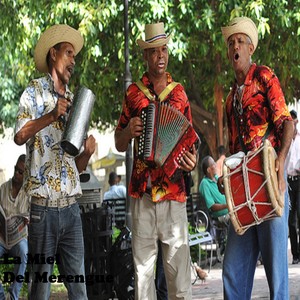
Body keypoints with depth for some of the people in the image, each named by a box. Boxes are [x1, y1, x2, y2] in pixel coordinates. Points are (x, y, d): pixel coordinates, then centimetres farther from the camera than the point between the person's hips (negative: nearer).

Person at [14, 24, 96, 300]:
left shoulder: (74, 101, 18)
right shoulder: (35, 92, 3)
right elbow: (20, 136, -14)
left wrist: (88, 153, -2)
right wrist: (51, 116, -24)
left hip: (71, 207, 5)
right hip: (44, 207, -5)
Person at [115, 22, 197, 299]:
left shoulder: (179, 93, 8)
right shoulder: (133, 92, 10)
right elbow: (119, 145, 15)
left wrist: (192, 159, -9)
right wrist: (128, 131, -7)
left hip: (173, 191, -1)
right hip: (141, 193, 1)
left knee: (178, 263, -5)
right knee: (143, 268, 3)